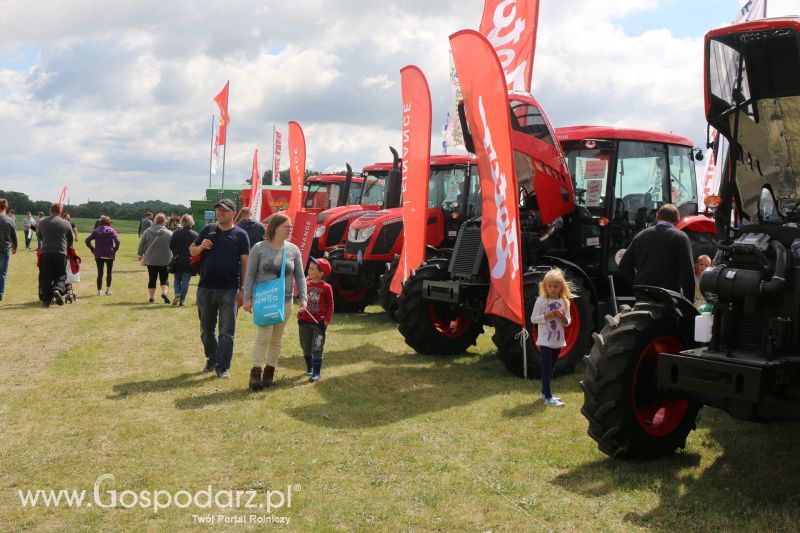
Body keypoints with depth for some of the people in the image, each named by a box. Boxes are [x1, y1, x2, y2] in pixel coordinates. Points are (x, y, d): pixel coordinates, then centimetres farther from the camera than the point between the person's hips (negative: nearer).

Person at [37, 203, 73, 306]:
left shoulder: (42, 221, 4)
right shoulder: (66, 223, 1)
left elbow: (39, 236, 19)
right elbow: (70, 240, 12)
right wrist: (66, 247, 33)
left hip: (45, 252, 1)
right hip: (60, 253, -1)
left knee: (45, 276, 7)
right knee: (61, 275, 9)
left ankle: (45, 299, 5)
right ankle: (58, 289, -18)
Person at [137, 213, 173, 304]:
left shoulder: (147, 232, -4)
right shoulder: (169, 234, -10)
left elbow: (141, 246, 2)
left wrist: (141, 255, 16)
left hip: (150, 260, 2)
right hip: (165, 261, -2)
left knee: (152, 279, 11)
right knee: (164, 278, 9)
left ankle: (151, 298, 16)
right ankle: (165, 292, -15)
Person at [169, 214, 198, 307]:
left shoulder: (176, 233, -5)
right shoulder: (195, 235, -5)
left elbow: (170, 246, -2)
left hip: (177, 262, 1)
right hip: (189, 262, -1)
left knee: (177, 279, 17)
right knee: (185, 281, 4)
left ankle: (177, 295, -2)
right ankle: (182, 300, 1)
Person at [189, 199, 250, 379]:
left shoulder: (240, 234, -1)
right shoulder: (208, 230, 7)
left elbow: (245, 262, -2)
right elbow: (192, 251, 14)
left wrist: (242, 289, -8)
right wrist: (201, 247, -10)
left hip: (229, 290, -3)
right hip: (205, 288, 4)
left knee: (227, 331, -1)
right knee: (206, 329, 14)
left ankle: (222, 366, 7)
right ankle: (211, 359, 31)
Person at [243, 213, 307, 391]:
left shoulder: (293, 250, 4)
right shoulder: (259, 248, -4)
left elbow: (299, 276, 7)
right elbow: (250, 275, -2)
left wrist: (303, 298, -2)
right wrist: (248, 298, -7)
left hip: (285, 301, 3)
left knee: (276, 339, 10)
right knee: (263, 336, -11)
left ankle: (270, 371, 21)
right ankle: (256, 371, -1)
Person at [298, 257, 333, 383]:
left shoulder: (326, 287, -9)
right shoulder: (306, 285, 2)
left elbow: (330, 305, -3)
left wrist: (326, 320, -8)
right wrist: (300, 316, 6)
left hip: (319, 322, -4)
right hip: (305, 321, 4)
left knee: (317, 349, -2)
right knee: (306, 347, 15)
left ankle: (317, 373, 4)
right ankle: (309, 368, 34)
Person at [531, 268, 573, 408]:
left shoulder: (564, 302, 3)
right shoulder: (541, 301, -9)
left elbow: (567, 323, 7)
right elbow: (533, 319, -10)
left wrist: (562, 317, -15)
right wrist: (547, 315, -22)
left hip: (558, 341, 5)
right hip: (545, 341, -5)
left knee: (551, 368, 15)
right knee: (547, 369, -6)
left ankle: (544, 392, 27)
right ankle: (548, 397, -3)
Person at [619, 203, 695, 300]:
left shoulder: (641, 235, 10)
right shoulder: (680, 237, -5)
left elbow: (624, 266, 13)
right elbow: (687, 273, -10)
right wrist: (689, 301, -4)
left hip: (642, 297, 5)